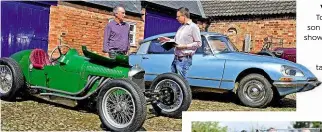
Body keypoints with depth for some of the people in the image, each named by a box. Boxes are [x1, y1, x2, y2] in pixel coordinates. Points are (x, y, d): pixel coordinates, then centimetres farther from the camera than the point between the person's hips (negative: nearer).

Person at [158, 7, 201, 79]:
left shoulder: (193, 27, -7)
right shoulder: (181, 27, 18)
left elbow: (198, 43, -12)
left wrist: (184, 46, -17)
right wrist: (168, 40, 10)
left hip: (184, 59, -8)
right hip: (176, 58, 8)